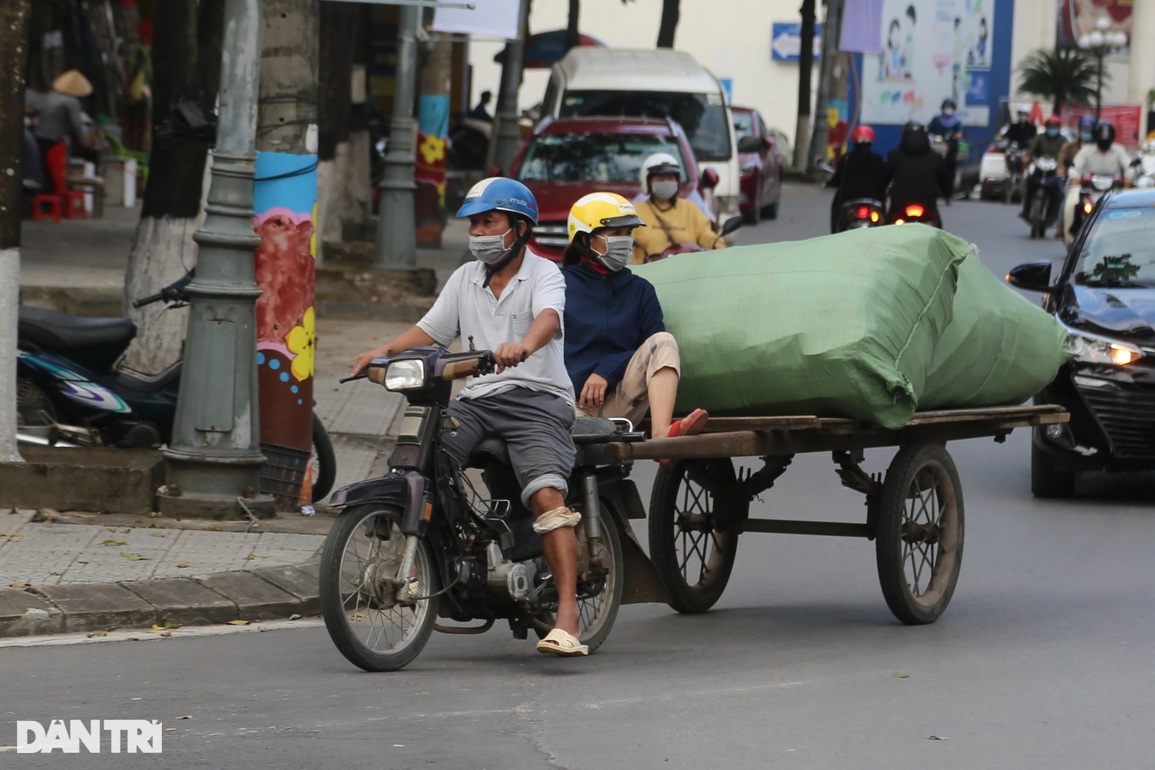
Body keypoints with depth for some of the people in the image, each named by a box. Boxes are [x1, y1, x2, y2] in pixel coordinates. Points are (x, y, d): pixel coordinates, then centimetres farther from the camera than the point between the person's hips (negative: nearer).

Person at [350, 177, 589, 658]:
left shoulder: (543, 274, 1)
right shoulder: (465, 279, 21)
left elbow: (548, 318, -20)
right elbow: (430, 330, 20)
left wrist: (523, 346, -43)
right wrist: (384, 351, 1)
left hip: (536, 398, -6)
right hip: (475, 399, 6)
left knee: (546, 495, -25)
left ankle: (567, 613, -31)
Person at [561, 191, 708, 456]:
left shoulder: (639, 290, 17)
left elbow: (653, 350, 7)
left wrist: (606, 371, -9)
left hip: (618, 401, 3)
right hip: (572, 403, -3)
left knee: (663, 341, -23)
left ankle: (661, 434, -43)